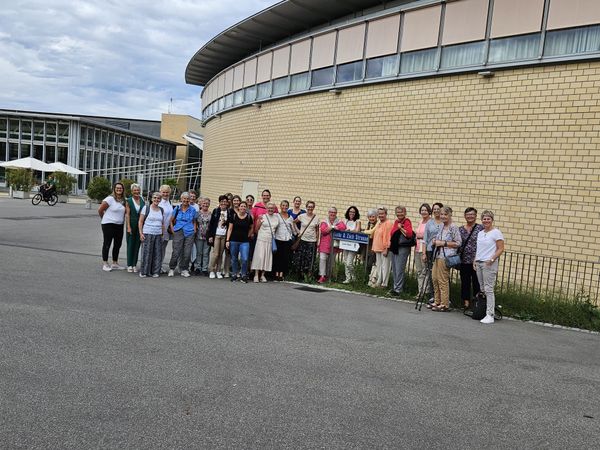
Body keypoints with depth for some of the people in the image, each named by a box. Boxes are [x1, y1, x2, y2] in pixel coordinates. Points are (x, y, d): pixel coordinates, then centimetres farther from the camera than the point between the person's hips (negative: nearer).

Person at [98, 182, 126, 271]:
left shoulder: (124, 200, 6)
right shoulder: (110, 199, -12)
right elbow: (100, 210, -9)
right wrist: (104, 219, 4)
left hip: (120, 225, 7)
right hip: (108, 224, -6)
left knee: (117, 245, 11)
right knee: (107, 244, 1)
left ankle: (115, 264, 22)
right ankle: (105, 264, 9)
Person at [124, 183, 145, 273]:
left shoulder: (143, 201, 7)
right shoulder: (128, 201, -1)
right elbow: (127, 214, -5)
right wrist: (128, 227, -12)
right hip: (132, 225, -3)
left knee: (137, 245, 5)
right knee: (130, 244, 1)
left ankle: (134, 264, 12)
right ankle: (129, 265, 6)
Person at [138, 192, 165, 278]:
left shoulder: (161, 210, 13)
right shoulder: (146, 208, 0)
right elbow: (140, 221, -1)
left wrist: (163, 234, 11)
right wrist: (141, 233, -8)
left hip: (158, 235, 4)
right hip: (147, 234, -4)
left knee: (157, 254, 3)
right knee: (146, 253, -4)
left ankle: (154, 272, 12)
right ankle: (143, 272, 6)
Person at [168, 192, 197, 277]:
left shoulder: (192, 210, 7)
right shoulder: (177, 209, 5)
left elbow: (194, 222, 17)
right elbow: (171, 220, 12)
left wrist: (194, 230, 5)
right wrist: (173, 230, 3)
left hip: (189, 233, 1)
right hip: (178, 232, -1)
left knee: (187, 253, 0)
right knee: (176, 252, -6)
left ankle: (184, 269, 15)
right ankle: (171, 269, 11)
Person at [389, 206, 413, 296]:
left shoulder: (407, 221, -6)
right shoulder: (396, 221, 16)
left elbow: (409, 234, -18)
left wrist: (401, 228, -14)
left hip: (403, 248, -8)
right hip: (394, 247, 8)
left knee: (399, 270, -9)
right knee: (394, 269, 13)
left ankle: (398, 289, -6)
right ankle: (395, 287, 23)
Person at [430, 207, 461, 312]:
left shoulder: (453, 227, -9)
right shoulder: (441, 226, 15)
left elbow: (458, 243, -12)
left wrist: (443, 243, -15)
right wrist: (435, 241, 9)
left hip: (446, 256, -8)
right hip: (438, 255, 8)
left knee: (443, 280, -5)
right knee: (435, 278, 10)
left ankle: (445, 304, 4)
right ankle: (437, 302, 21)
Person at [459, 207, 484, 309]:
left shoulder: (480, 228, -2)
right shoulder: (460, 229, 11)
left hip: (476, 261, -4)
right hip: (464, 261, 4)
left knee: (477, 282, -2)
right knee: (465, 283, 9)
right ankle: (466, 303, 18)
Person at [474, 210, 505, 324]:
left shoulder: (496, 233, -4)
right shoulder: (480, 233, 17)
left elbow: (501, 249, -9)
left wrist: (492, 259, -18)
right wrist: (475, 260, 13)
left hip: (489, 264, -7)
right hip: (479, 263, 7)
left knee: (488, 289, -9)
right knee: (482, 289, 6)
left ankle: (490, 315, -7)